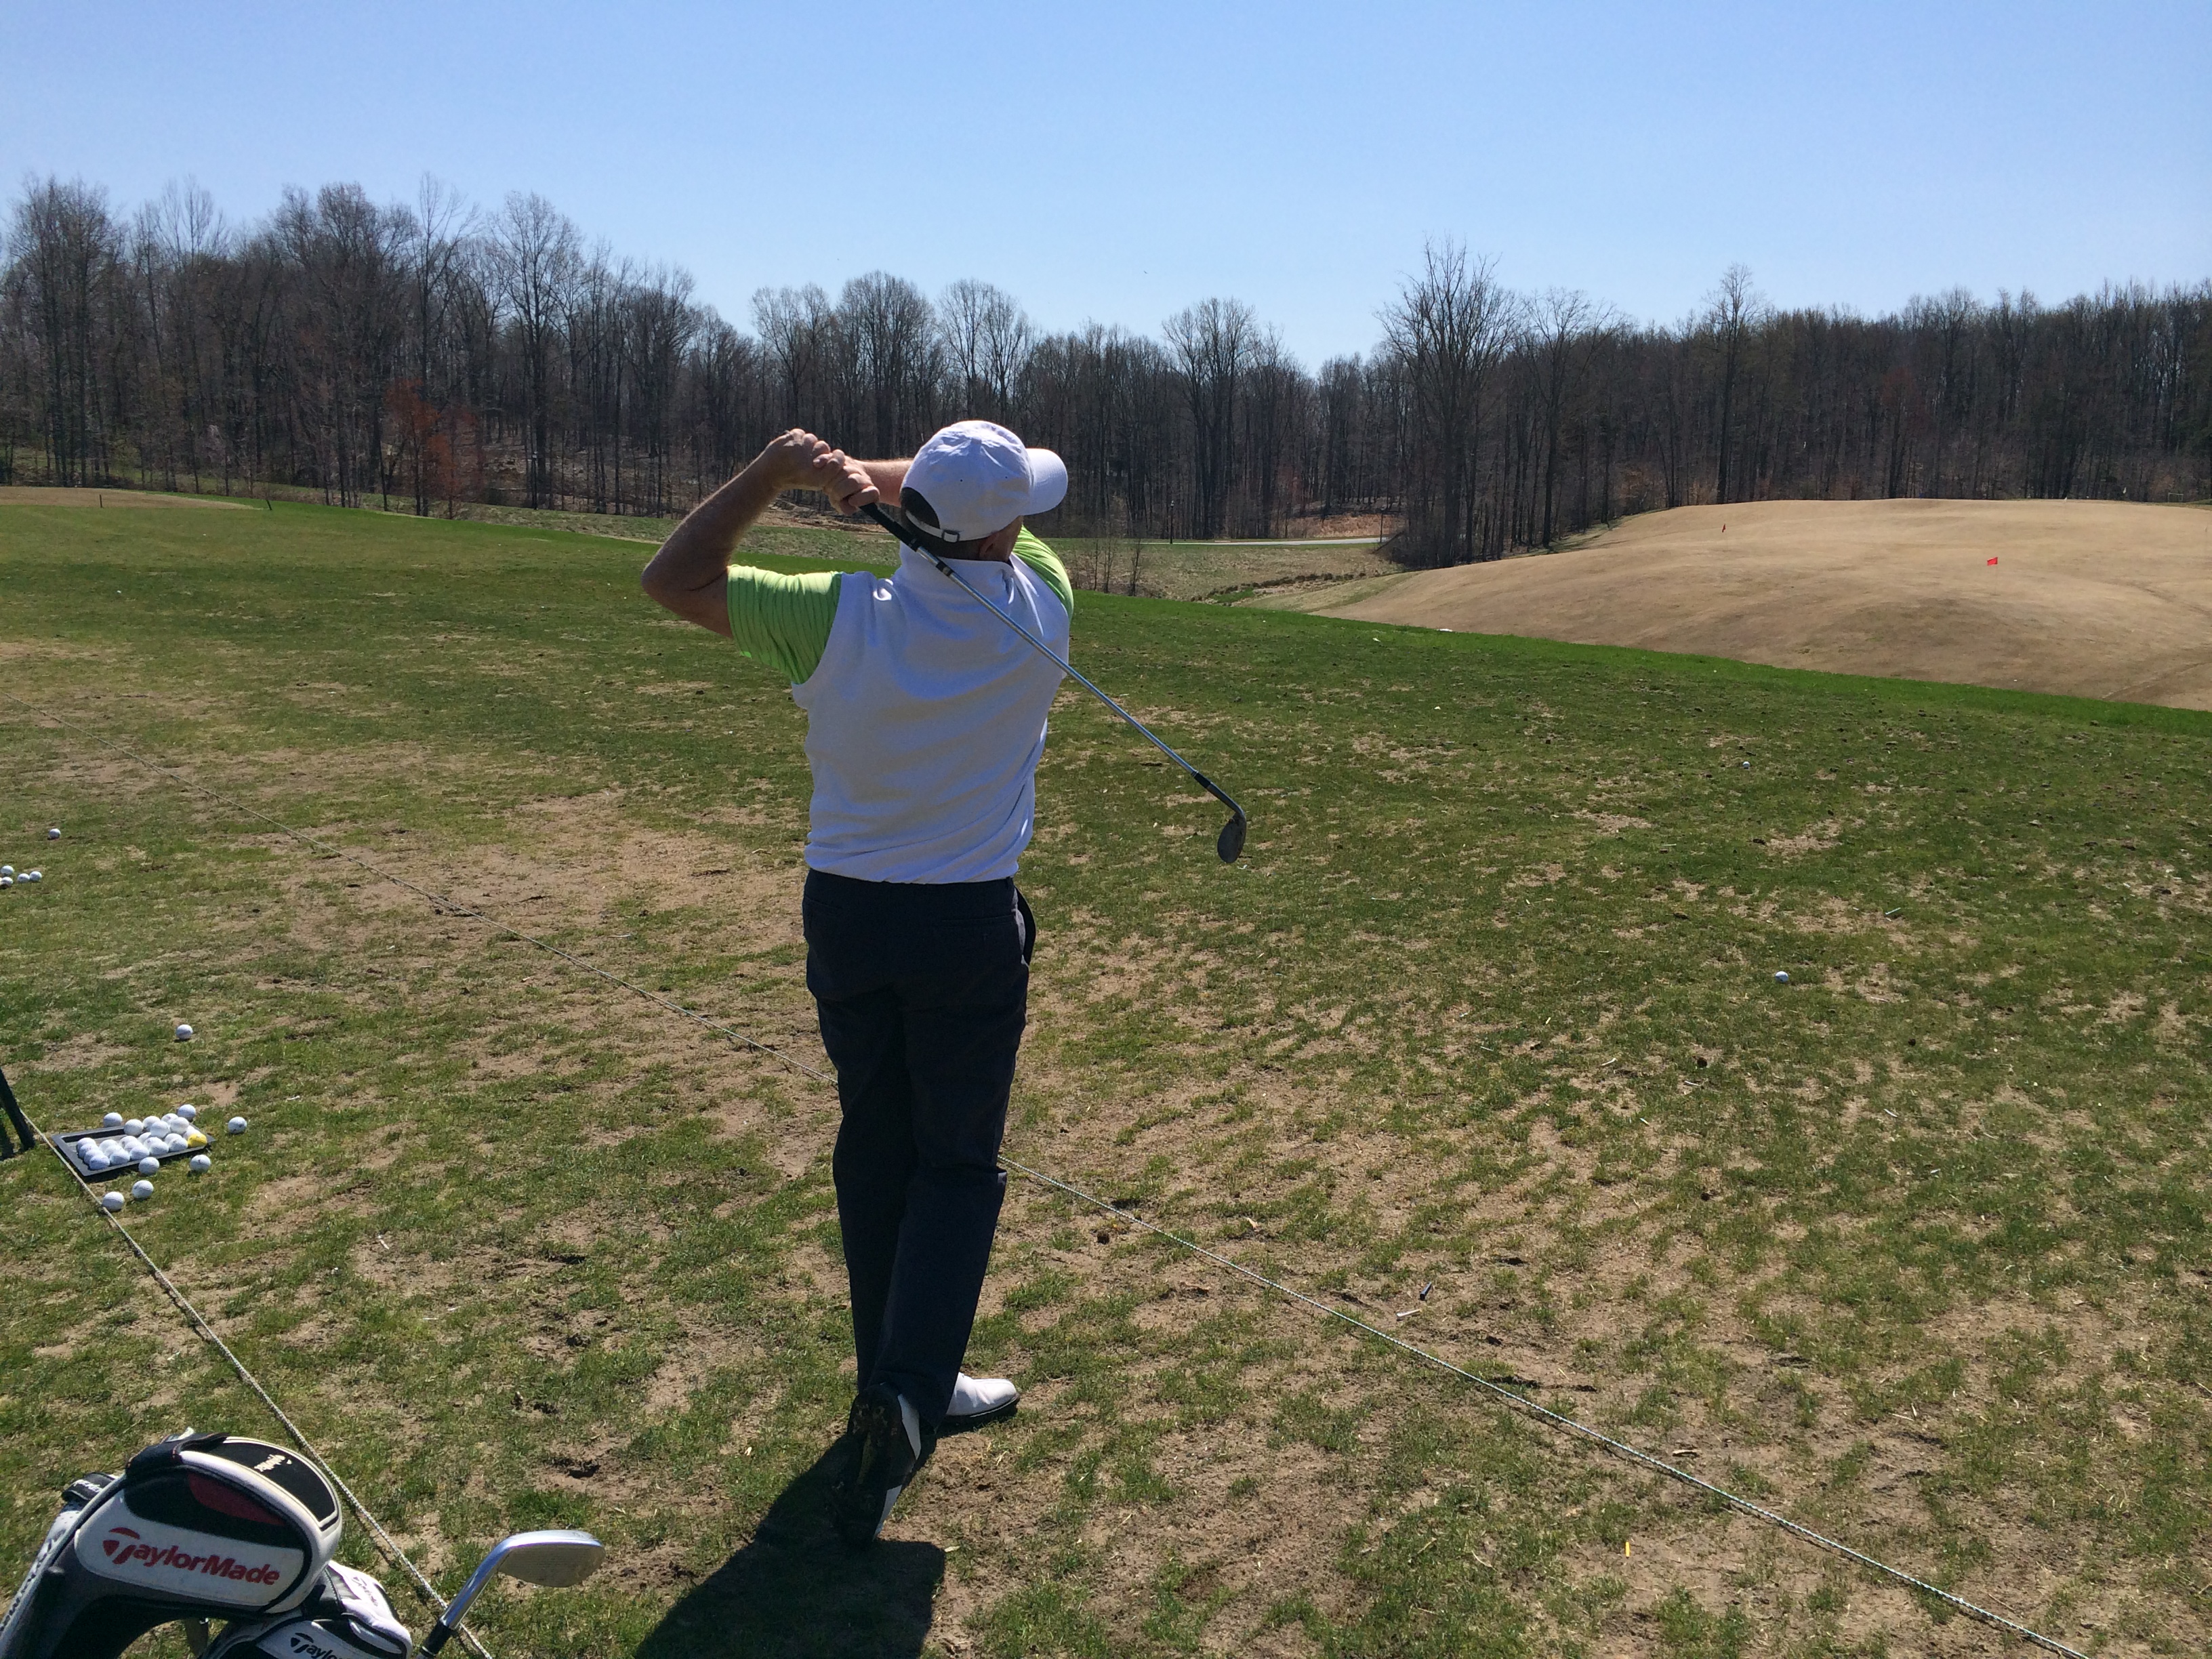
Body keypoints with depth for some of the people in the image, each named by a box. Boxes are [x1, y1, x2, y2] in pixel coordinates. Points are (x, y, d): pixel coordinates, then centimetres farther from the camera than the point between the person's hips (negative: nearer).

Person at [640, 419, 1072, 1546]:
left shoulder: (837, 618, -15)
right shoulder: (1038, 607, -13)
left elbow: (672, 579, -3)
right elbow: (1004, 519, 7)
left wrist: (776, 472, -9)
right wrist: (862, 472, -6)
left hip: (844, 912, 2)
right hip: (970, 922, -1)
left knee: (874, 1148, 16)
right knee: (957, 1164, 9)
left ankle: (900, 1383, 27)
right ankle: (906, 1395, -6)